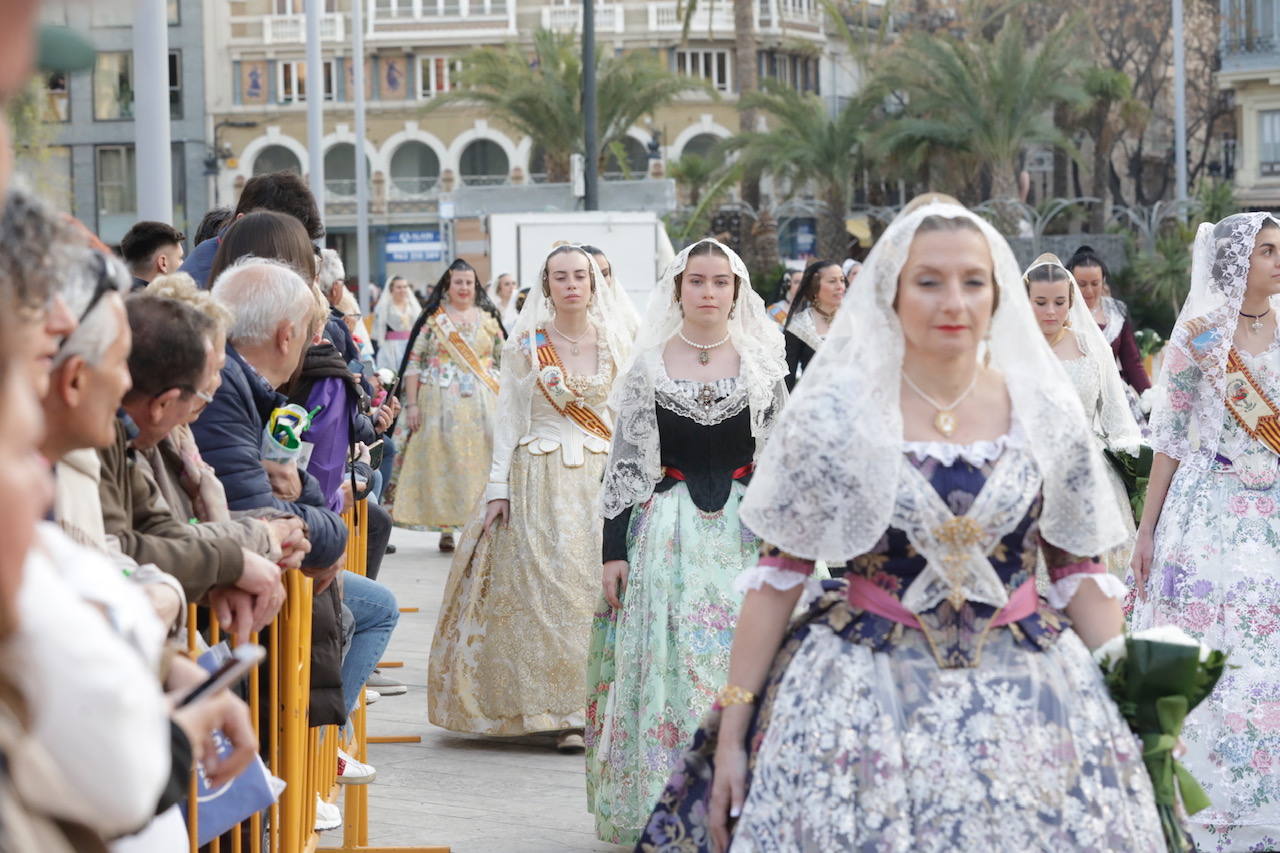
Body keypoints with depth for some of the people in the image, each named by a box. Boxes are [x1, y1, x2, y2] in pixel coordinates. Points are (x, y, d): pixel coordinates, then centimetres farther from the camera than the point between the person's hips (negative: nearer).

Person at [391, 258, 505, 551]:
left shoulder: (488, 319, 11)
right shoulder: (433, 319, 4)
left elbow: (504, 362, 13)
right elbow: (414, 363, 1)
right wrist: (411, 404, -6)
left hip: (482, 404, 2)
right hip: (441, 403, -2)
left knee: (480, 460, -4)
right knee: (441, 461, -3)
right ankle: (446, 529, 3)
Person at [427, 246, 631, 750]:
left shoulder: (617, 345, 8)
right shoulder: (524, 346, 3)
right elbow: (509, 420, 4)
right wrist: (497, 488, -2)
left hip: (603, 480, 2)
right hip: (540, 478, -2)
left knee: (603, 587, -5)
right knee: (548, 588, -7)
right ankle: (563, 712, -5)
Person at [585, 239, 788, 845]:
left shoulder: (762, 363, 4)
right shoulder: (649, 365, 2)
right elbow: (623, 464, 2)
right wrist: (612, 551, -3)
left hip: (745, 530, 1)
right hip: (666, 528, 0)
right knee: (666, 664, -2)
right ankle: (662, 808, 7)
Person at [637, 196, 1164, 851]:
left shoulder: (1046, 416, 1)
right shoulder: (833, 415, -5)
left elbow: (1081, 574, 7)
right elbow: (779, 574, -2)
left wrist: (1131, 711, 3)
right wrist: (731, 731, -2)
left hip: (1024, 693, 2)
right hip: (865, 692, -2)